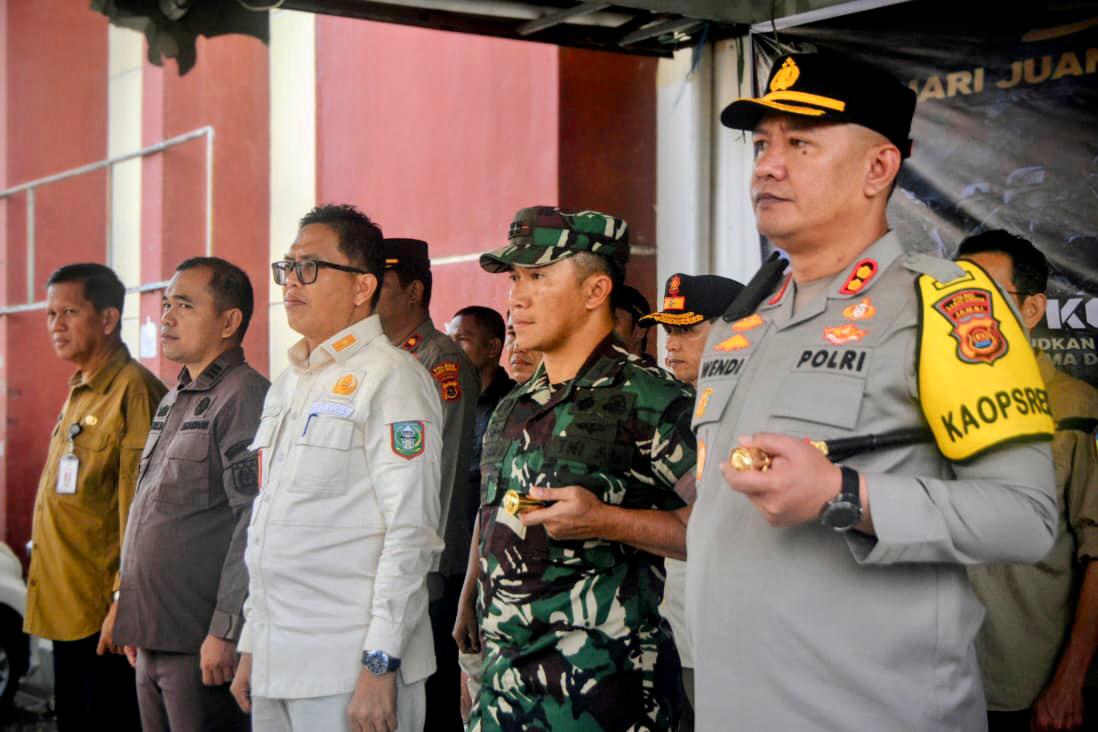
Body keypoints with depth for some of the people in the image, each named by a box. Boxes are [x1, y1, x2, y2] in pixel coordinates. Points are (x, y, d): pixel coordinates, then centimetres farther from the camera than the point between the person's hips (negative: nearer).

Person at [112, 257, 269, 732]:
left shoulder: (245, 397, -12)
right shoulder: (172, 402, 18)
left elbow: (256, 524, -19)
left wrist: (226, 631, -21)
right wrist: (134, 622, 19)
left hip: (202, 644, -9)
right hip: (154, 639, 9)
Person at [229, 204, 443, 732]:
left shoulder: (389, 378, -9)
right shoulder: (287, 385, 16)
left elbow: (410, 535, -15)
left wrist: (379, 666, -19)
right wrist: (251, 647, 16)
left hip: (351, 670, -7)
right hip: (276, 664, 7)